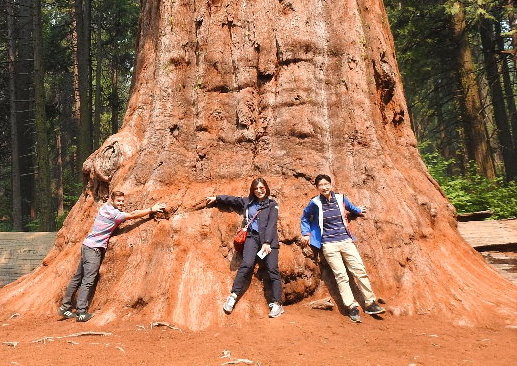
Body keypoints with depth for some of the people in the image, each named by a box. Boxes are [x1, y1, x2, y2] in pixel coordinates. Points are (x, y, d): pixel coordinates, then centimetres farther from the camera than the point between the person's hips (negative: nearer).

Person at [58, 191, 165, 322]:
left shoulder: (105, 206, 9)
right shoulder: (112, 213, -17)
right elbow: (133, 215, -19)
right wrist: (152, 209, -15)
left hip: (87, 246, 10)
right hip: (93, 249, -10)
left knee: (78, 278, 14)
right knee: (88, 281, -8)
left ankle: (65, 307, 22)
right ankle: (81, 312, -7)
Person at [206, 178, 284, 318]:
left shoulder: (272, 205, 6)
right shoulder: (248, 202, 15)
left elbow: (271, 224, -5)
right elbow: (232, 199, 28)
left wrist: (267, 242, -16)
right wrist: (216, 198, 30)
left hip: (269, 239, -2)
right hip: (252, 237, 2)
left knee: (272, 270, -7)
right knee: (247, 264, -19)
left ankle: (276, 304, -1)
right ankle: (233, 296, -11)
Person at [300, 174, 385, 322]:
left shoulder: (340, 198, 3)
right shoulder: (315, 203, -4)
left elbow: (350, 207, 28)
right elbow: (305, 217, 14)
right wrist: (305, 233, 9)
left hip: (346, 240, 3)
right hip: (329, 244, -3)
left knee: (360, 270, -1)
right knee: (341, 276, -5)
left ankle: (370, 303, 9)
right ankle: (352, 307, 2)